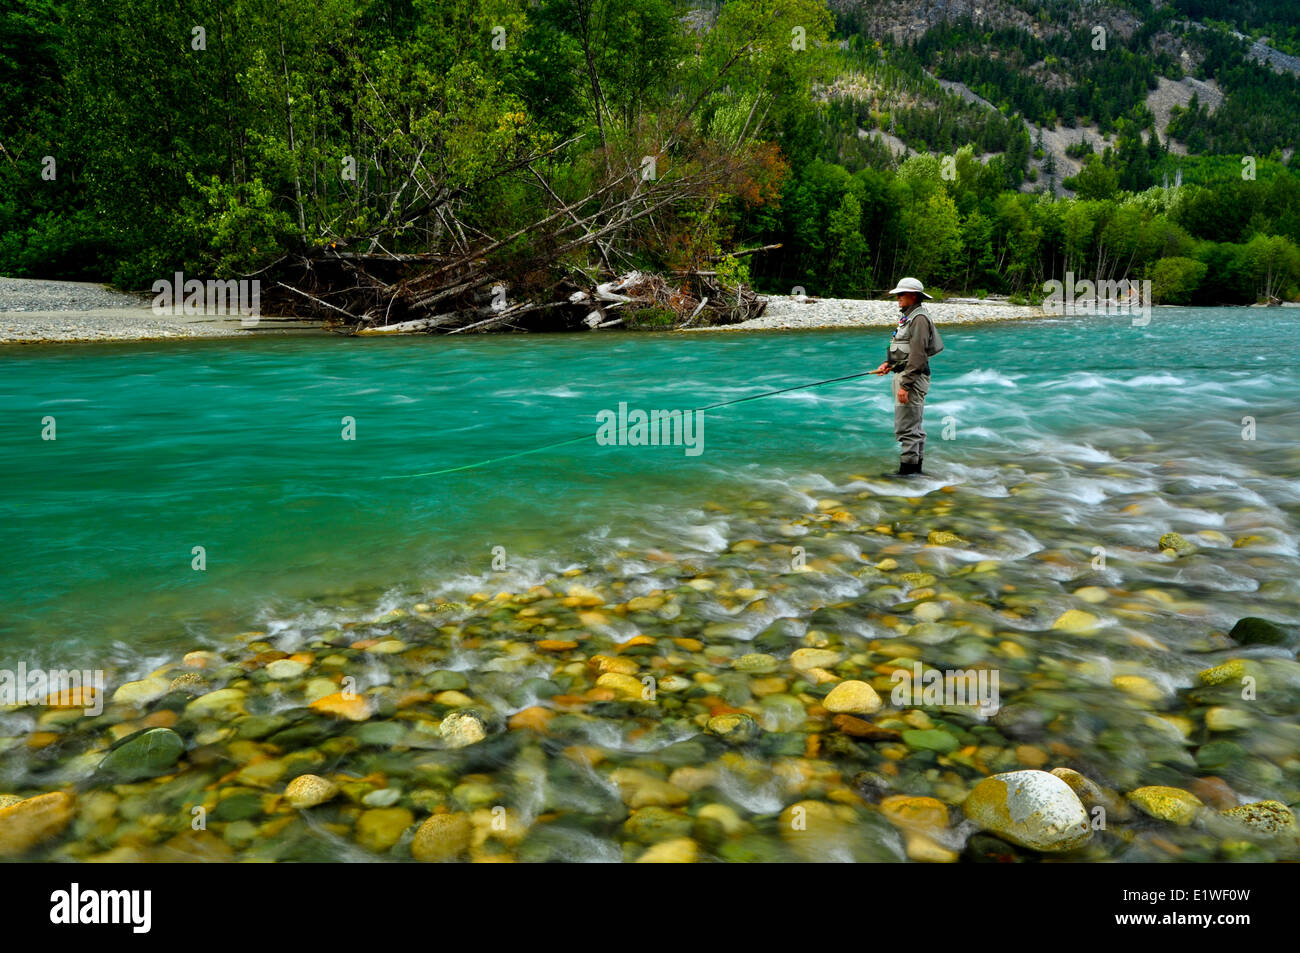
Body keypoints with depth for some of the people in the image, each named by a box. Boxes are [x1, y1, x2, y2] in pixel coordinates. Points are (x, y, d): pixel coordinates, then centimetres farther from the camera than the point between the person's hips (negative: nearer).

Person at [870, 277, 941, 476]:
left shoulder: (919, 318, -16)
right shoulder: (907, 317, 17)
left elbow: (917, 355, -22)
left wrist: (905, 385, -24)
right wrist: (888, 363, 11)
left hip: (912, 377, -11)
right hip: (902, 375, 11)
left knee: (906, 426, -9)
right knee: (914, 425, 16)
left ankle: (907, 468, -6)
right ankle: (917, 465, 23)